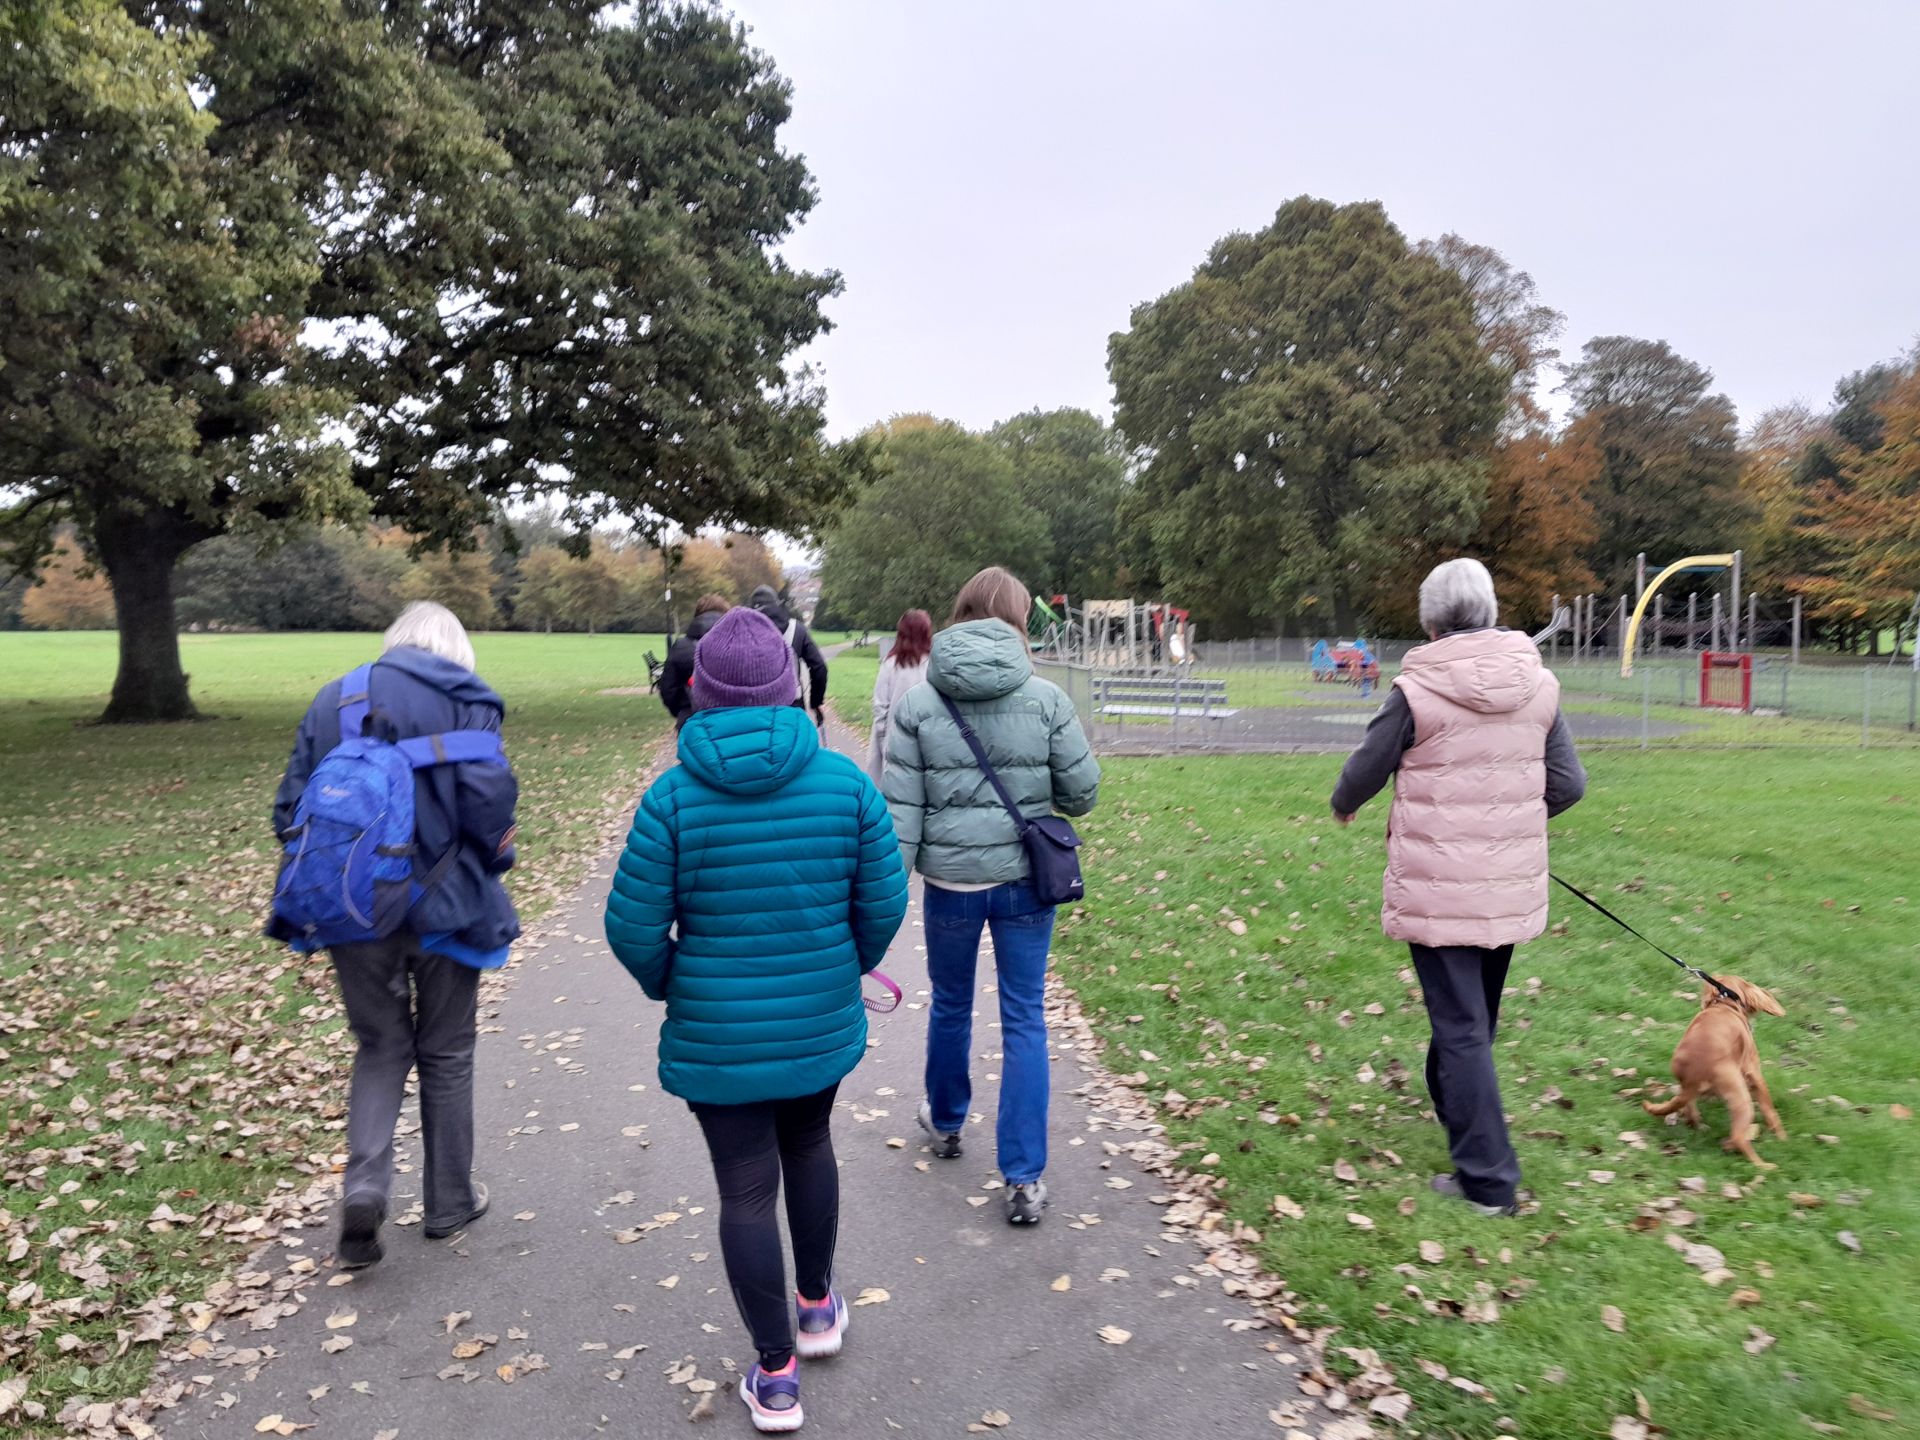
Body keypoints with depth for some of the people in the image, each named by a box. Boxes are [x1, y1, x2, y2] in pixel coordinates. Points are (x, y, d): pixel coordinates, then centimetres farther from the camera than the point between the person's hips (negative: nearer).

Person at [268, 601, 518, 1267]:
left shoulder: (330, 700, 8)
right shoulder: (465, 699, -6)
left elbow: (290, 806, 6)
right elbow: (488, 795, -18)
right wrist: (493, 862, -1)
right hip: (442, 906, -3)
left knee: (381, 1047, 20)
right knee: (446, 1052, 14)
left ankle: (365, 1183, 0)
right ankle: (449, 1203, 26)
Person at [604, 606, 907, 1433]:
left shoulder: (674, 796, -15)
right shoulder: (843, 780, -11)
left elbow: (633, 925, -11)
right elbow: (883, 900, -6)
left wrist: (665, 984, 10)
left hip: (715, 1032, -2)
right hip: (822, 1020, 2)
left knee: (746, 1190, 12)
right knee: (808, 1143, 28)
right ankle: (817, 1303, 43)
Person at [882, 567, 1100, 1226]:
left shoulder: (916, 703, -6)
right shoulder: (1045, 698, -8)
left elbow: (901, 811, -7)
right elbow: (1082, 791, -3)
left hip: (951, 881, 1)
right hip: (1025, 878, 0)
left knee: (950, 1005, 22)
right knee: (1025, 1020, 9)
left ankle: (945, 1123, 45)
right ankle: (1024, 1179, 12)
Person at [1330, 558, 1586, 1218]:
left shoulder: (1417, 690, -13)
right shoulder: (1539, 683, 0)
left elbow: (1365, 769, -3)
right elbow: (1568, 784, 4)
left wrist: (1342, 806, 20)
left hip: (1437, 886, -5)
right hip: (1513, 886, 5)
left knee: (1460, 1026, 2)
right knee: (1477, 1015, 24)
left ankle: (1487, 1178, 6)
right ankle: (1450, 1101, 46)